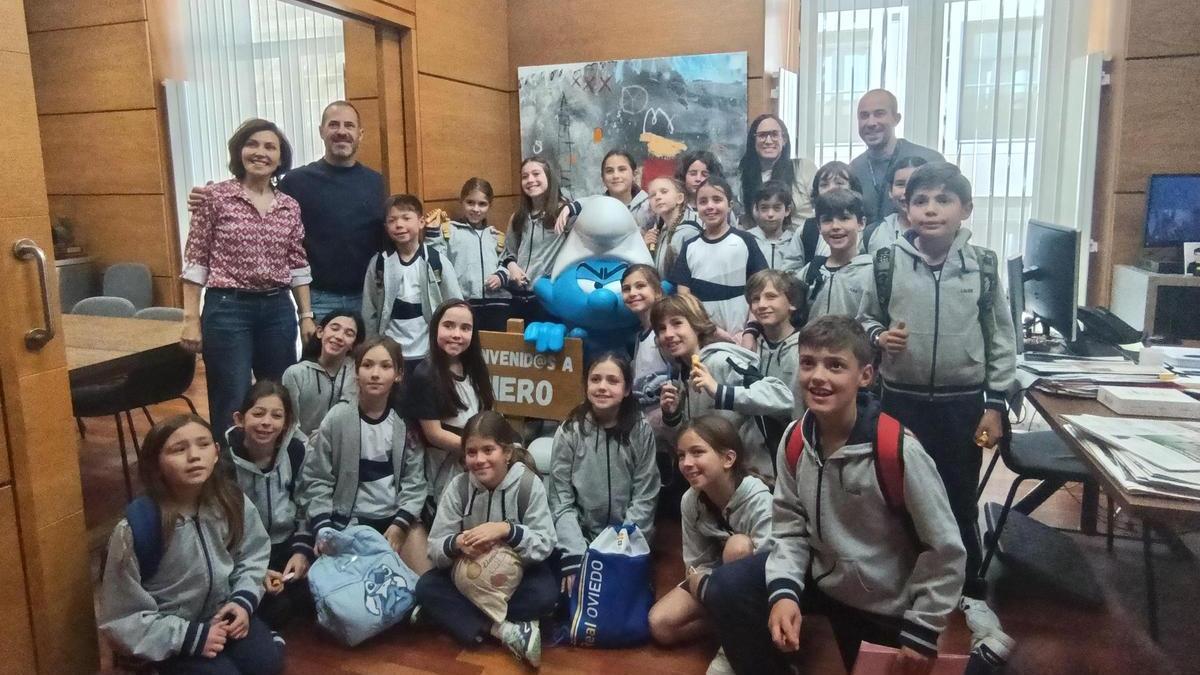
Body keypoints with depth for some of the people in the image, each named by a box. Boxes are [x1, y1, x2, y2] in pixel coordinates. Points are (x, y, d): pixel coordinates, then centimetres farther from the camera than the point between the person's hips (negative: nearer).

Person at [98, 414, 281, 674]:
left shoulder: (232, 501, -13)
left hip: (222, 609, 3)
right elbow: (121, 618, -16)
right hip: (170, 632, -3)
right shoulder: (136, 528, -25)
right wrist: (189, 637, -20)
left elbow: (253, 554, 5)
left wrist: (243, 599, -12)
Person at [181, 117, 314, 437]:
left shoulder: (290, 207, 7)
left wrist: (306, 315, 8)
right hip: (227, 308, -4)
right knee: (232, 409, 1)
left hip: (278, 310, 4)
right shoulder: (215, 196, -4)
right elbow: (195, 261, -3)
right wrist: (191, 319, -7)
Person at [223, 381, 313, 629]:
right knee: (275, 607, -24)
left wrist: (302, 550, -10)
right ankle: (261, 629, 8)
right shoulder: (224, 459, -16)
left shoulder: (296, 450, -6)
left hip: (287, 544, 3)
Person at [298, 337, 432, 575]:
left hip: (395, 517, 2)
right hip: (349, 522, -1)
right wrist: (323, 528, -15)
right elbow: (315, 479, -5)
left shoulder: (406, 422, -1)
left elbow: (414, 479, -1)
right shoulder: (337, 419, -8)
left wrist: (400, 523, -13)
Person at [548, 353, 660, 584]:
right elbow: (561, 501, -7)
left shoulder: (641, 431, -4)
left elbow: (644, 499, -3)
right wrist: (575, 555, -18)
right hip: (580, 540, 0)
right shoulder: (569, 432, -6)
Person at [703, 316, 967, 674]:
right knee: (725, 590, -10)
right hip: (822, 576, 4)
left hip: (887, 604, -4)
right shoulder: (794, 441, -12)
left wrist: (921, 631, -13)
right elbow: (790, 527, -3)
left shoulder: (898, 449, -29)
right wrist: (784, 591, -18)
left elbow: (944, 549, -18)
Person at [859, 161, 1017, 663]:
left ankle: (972, 595, 32)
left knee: (960, 501, 12)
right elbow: (865, 319, 7)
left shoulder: (982, 266, -4)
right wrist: (878, 336, -15)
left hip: (963, 404, 0)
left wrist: (995, 404, -2)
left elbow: (1002, 341, 0)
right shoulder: (888, 262, -5)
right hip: (901, 401, 1)